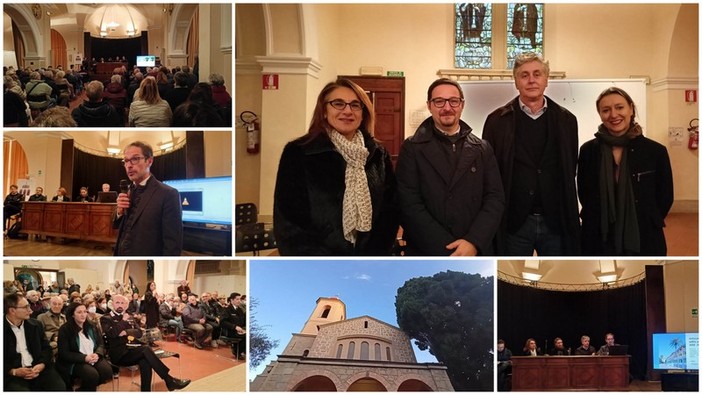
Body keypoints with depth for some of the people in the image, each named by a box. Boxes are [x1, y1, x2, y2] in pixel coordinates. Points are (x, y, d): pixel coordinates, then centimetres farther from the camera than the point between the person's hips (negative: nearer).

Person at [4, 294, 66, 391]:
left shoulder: (35, 325, 12)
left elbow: (46, 348, 13)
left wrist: (41, 365, -6)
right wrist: (13, 372, -16)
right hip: (14, 375, -4)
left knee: (59, 386, -21)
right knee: (21, 390, -34)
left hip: (37, 368, 4)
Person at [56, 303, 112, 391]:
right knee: (92, 375, -33)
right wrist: (84, 358, -19)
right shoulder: (65, 330, -4)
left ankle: (82, 389, -1)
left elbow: (100, 344, 11)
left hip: (94, 358, 5)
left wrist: (97, 354, -13)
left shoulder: (91, 327, 12)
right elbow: (64, 353, -9)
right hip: (75, 362, -5)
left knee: (107, 370, -24)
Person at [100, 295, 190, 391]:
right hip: (119, 354, -5)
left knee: (145, 362, -30)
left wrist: (126, 332, -8)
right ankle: (169, 380, -27)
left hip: (132, 350, 5)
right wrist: (123, 321, -8)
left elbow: (139, 332, 9)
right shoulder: (106, 318, 3)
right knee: (146, 350, -29)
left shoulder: (129, 317, 21)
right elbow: (111, 333, -16)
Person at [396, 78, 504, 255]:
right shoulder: (412, 148, -2)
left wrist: (474, 242, -15)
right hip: (425, 254, -2)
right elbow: (409, 204, -10)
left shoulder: (482, 149, 7)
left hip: (475, 253, 2)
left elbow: (495, 199, 1)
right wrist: (448, 250, -17)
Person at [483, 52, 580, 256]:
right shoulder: (498, 120, 0)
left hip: (556, 222, 2)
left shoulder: (566, 120, 6)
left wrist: (570, 218, 4)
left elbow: (571, 171, 8)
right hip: (514, 222, -2)